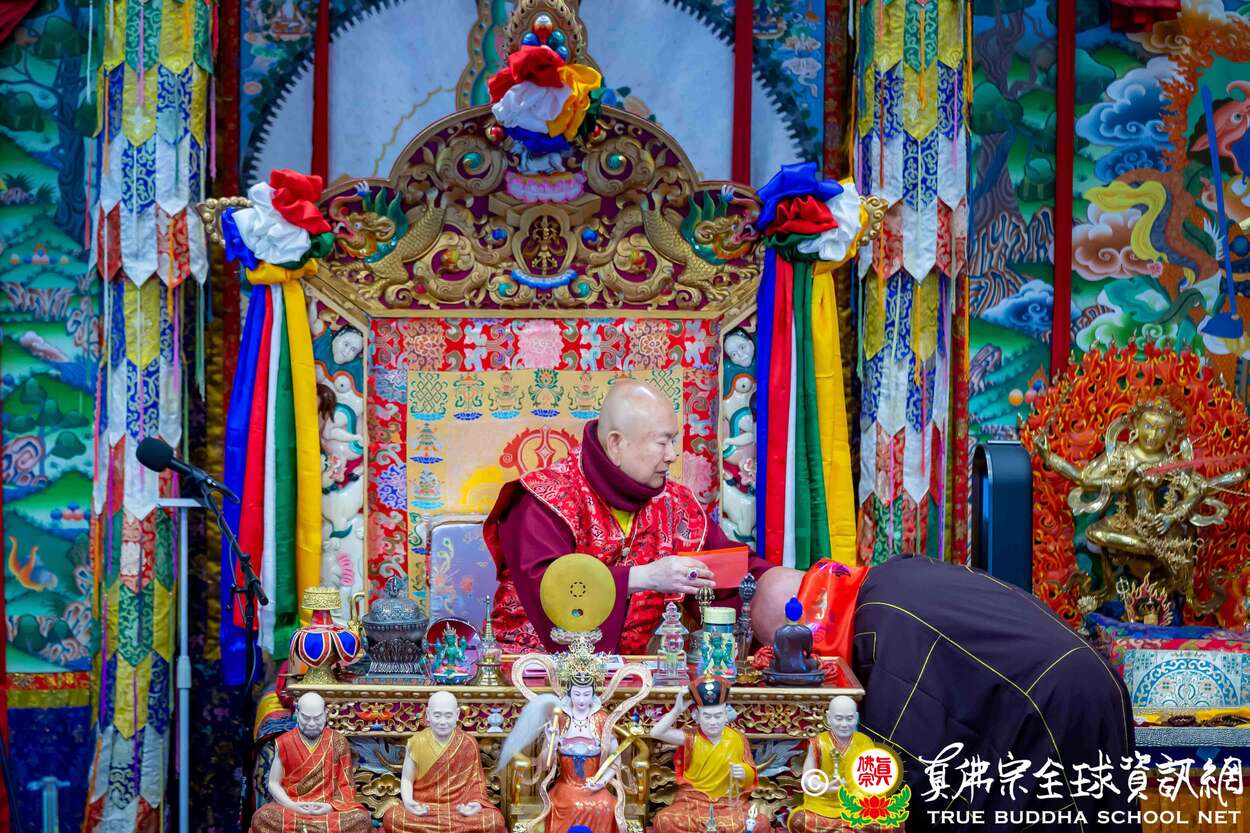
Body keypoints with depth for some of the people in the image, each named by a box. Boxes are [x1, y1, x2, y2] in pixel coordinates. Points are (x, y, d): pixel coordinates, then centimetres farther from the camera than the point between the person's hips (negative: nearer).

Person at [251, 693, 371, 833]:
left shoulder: (338, 742, 4)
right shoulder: (285, 743, 4)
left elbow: (345, 786, 5)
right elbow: (273, 783, 6)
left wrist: (332, 806, -15)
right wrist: (291, 805, -12)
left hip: (330, 809, 0)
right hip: (292, 808, 0)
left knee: (362, 819, -32)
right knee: (262, 818, -33)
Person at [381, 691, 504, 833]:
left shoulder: (468, 744, 0)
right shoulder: (416, 743, -1)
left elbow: (475, 781, 6)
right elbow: (407, 779, 5)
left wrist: (476, 803, -14)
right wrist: (408, 801, -15)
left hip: (460, 808, 0)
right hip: (422, 808, 0)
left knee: (495, 821, -28)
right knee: (392, 818, -31)